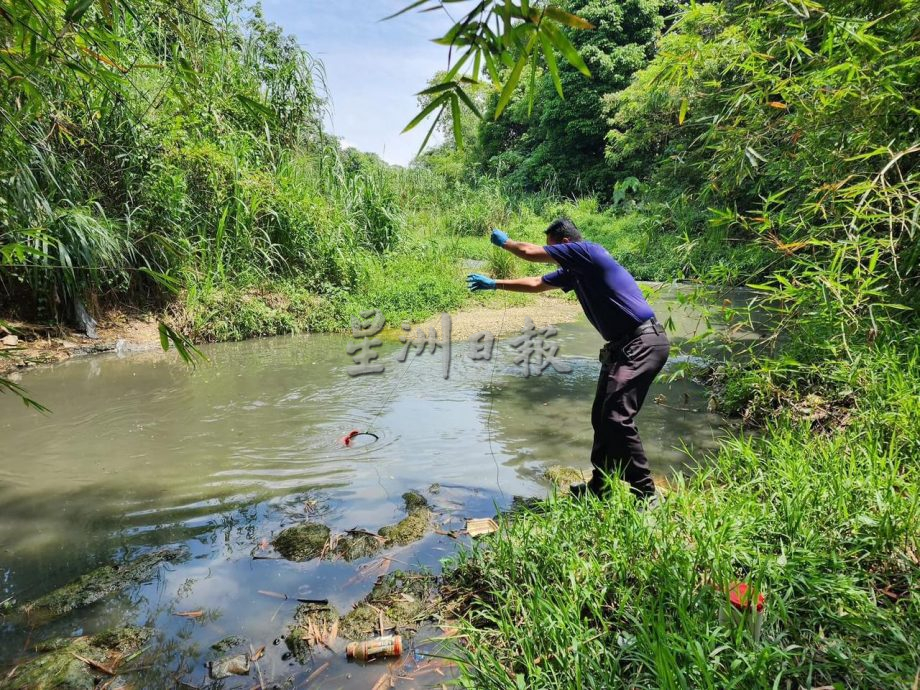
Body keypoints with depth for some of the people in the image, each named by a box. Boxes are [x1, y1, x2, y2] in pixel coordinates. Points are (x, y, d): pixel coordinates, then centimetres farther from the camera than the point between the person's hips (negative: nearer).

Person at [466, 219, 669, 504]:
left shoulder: (588, 251, -12)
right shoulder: (573, 271, 15)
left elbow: (530, 252, -10)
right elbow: (535, 284, 28)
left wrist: (504, 241, 10)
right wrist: (493, 284, 34)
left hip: (643, 344, -10)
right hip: (621, 346, 10)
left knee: (617, 418, -16)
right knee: (602, 416, 11)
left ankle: (646, 495, -6)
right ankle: (600, 485, 23)